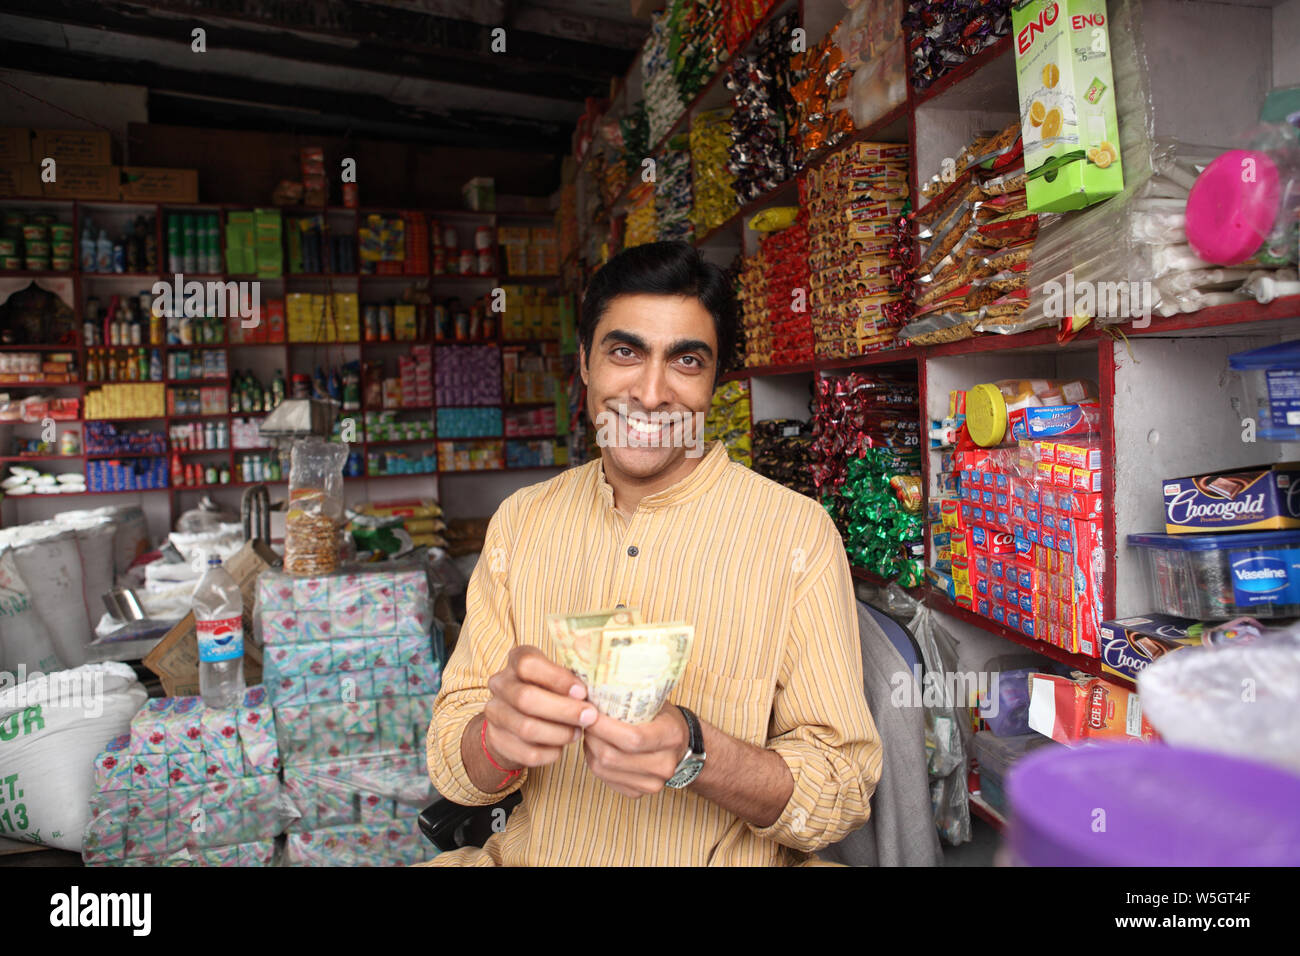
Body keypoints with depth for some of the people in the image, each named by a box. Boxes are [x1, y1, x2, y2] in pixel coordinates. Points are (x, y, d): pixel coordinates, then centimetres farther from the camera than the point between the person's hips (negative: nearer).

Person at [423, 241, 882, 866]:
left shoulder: (796, 532, -10)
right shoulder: (518, 522, 0)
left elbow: (843, 792, -8)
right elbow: (452, 768, 0)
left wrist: (691, 752, -25)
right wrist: (498, 735, -22)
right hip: (533, 854, 2)